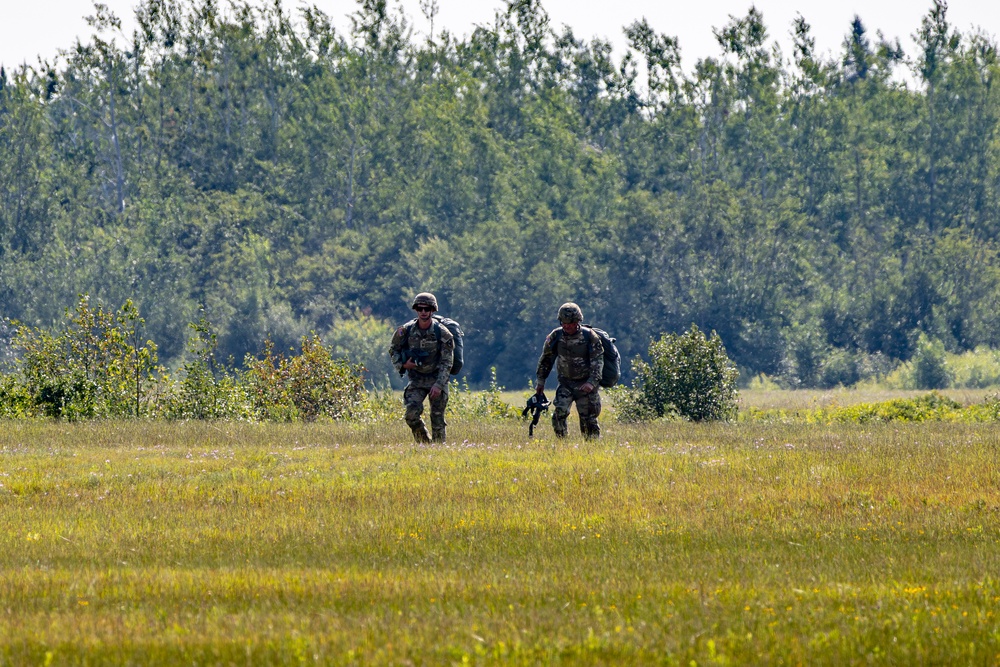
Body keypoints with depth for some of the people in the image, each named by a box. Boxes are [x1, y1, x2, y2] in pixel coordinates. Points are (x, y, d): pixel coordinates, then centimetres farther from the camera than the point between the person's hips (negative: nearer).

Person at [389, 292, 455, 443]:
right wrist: (402, 364, -8)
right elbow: (393, 349, 10)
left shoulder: (442, 333, -12)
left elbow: (446, 362, -11)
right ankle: (424, 443, 5)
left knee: (437, 418, -2)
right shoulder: (406, 331, -6)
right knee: (412, 413, -15)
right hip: (416, 379, 2)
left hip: (437, 379, -2)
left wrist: (439, 385, -20)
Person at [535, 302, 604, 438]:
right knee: (559, 412, -17)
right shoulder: (556, 336, -3)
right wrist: (541, 381, 10)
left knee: (588, 418, -2)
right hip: (566, 383, 2)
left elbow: (598, 361, -12)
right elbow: (546, 359, 10)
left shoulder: (589, 336, -11)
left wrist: (592, 382, -24)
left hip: (586, 384, -2)